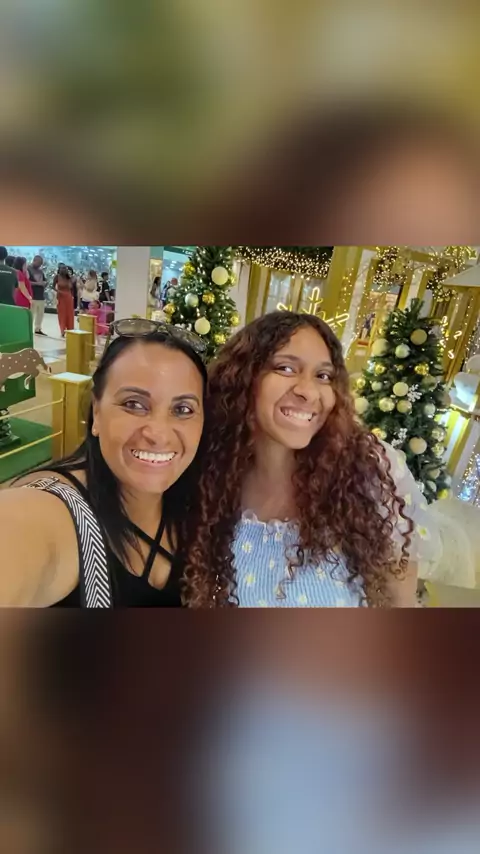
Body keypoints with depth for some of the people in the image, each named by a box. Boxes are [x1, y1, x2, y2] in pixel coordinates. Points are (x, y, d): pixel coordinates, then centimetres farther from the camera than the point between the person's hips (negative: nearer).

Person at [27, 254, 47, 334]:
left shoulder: (41, 271, 18)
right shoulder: (28, 269, -6)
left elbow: (45, 281, 20)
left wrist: (43, 283, -2)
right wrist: (36, 283, -18)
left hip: (41, 296, 7)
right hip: (32, 296, -7)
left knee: (40, 313, 11)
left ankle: (38, 329, 20)